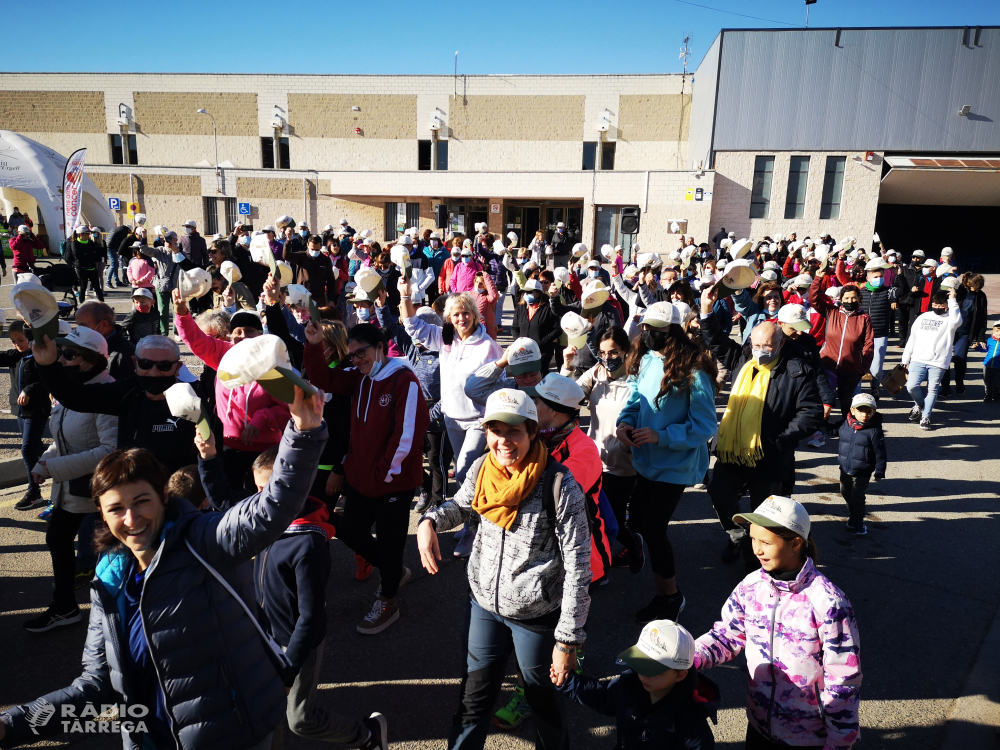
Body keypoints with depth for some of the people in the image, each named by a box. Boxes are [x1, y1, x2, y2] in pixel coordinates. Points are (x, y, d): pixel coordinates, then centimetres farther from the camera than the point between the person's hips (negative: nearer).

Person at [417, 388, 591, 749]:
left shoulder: (559, 485, -23)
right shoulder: (481, 469, -8)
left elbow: (578, 565, -19)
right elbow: (461, 505, 14)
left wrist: (568, 640, -17)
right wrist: (430, 521, -7)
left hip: (538, 614, -3)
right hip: (485, 603, 4)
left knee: (543, 699, 21)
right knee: (474, 699, 18)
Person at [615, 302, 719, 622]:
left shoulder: (693, 372, -23)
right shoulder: (645, 359, -3)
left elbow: (705, 426, -18)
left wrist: (661, 436, -26)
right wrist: (625, 421, -12)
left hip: (675, 465, -7)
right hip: (646, 461, 7)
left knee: (652, 529, -2)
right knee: (636, 522, 16)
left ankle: (670, 595, 25)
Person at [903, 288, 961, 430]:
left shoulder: (949, 319, 3)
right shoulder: (922, 317, 13)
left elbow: (956, 321, -25)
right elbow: (912, 339, 16)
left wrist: (953, 300, -19)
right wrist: (905, 360, 14)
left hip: (938, 363, -2)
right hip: (918, 360, 2)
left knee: (932, 390, 1)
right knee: (912, 386, -8)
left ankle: (925, 416, 13)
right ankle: (919, 404, 21)